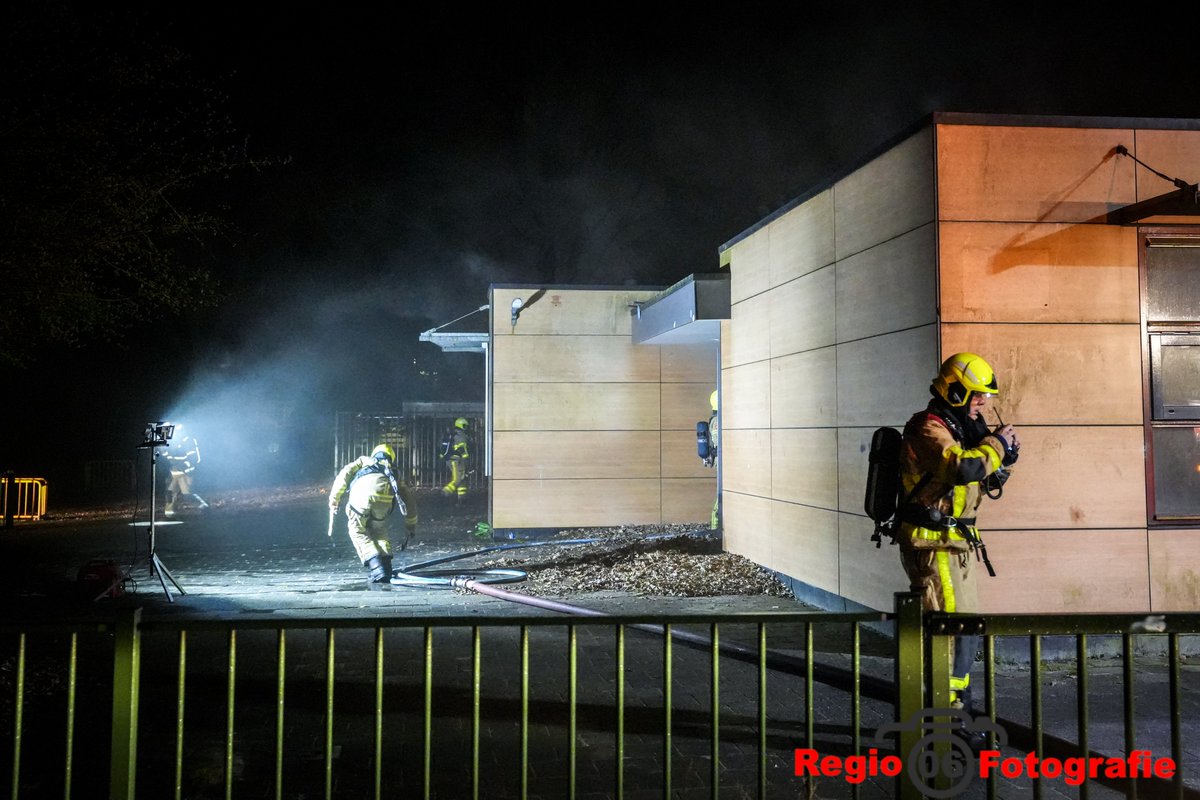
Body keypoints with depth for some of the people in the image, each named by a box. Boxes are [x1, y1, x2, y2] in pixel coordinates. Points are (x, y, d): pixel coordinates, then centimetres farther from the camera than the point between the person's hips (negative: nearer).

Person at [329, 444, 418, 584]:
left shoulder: (363, 460, 40)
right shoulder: (393, 473, 40)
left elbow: (345, 473, 21)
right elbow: (409, 498, 32)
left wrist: (334, 499, 22)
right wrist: (411, 528, 35)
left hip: (361, 490, -2)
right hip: (386, 494, 2)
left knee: (357, 530, 17)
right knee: (380, 533, 24)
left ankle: (376, 568, 3)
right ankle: (385, 568, 11)